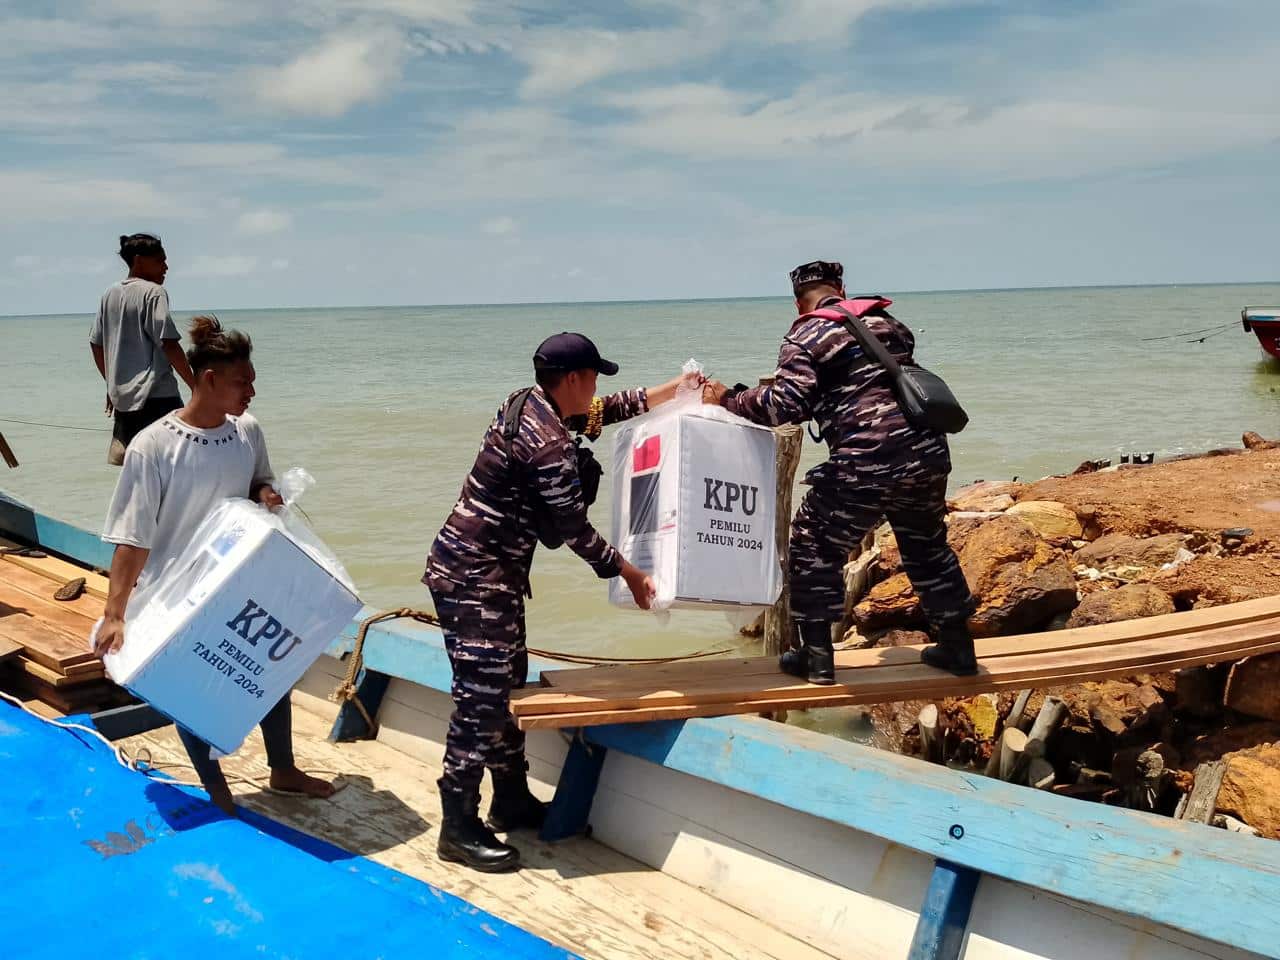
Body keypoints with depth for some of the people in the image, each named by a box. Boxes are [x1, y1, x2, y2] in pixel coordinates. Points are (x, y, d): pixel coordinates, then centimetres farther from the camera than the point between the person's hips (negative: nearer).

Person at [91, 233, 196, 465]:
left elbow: (96, 343, 18)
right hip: (156, 395, -8)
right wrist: (195, 386, -11)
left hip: (121, 396, 8)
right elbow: (168, 344, -16)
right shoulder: (153, 292, -8)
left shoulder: (110, 294, 13)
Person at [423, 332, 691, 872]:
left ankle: (512, 800, 29)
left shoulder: (526, 405, 7)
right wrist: (630, 575, 0)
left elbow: (600, 413, 24)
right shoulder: (550, 445, -21)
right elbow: (574, 529, -14)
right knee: (482, 698, -7)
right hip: (474, 578, -10)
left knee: (507, 685, 17)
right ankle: (459, 829, 1)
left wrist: (671, 391, 25)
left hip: (490, 574, 10)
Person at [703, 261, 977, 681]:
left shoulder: (805, 337, 0)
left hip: (864, 461, -6)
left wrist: (729, 399, 0)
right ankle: (957, 646, 31)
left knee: (815, 549, 10)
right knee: (928, 548, 23)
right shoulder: (886, 321, 18)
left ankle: (817, 656, 13)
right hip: (926, 451, 6)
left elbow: (786, 405, -12)